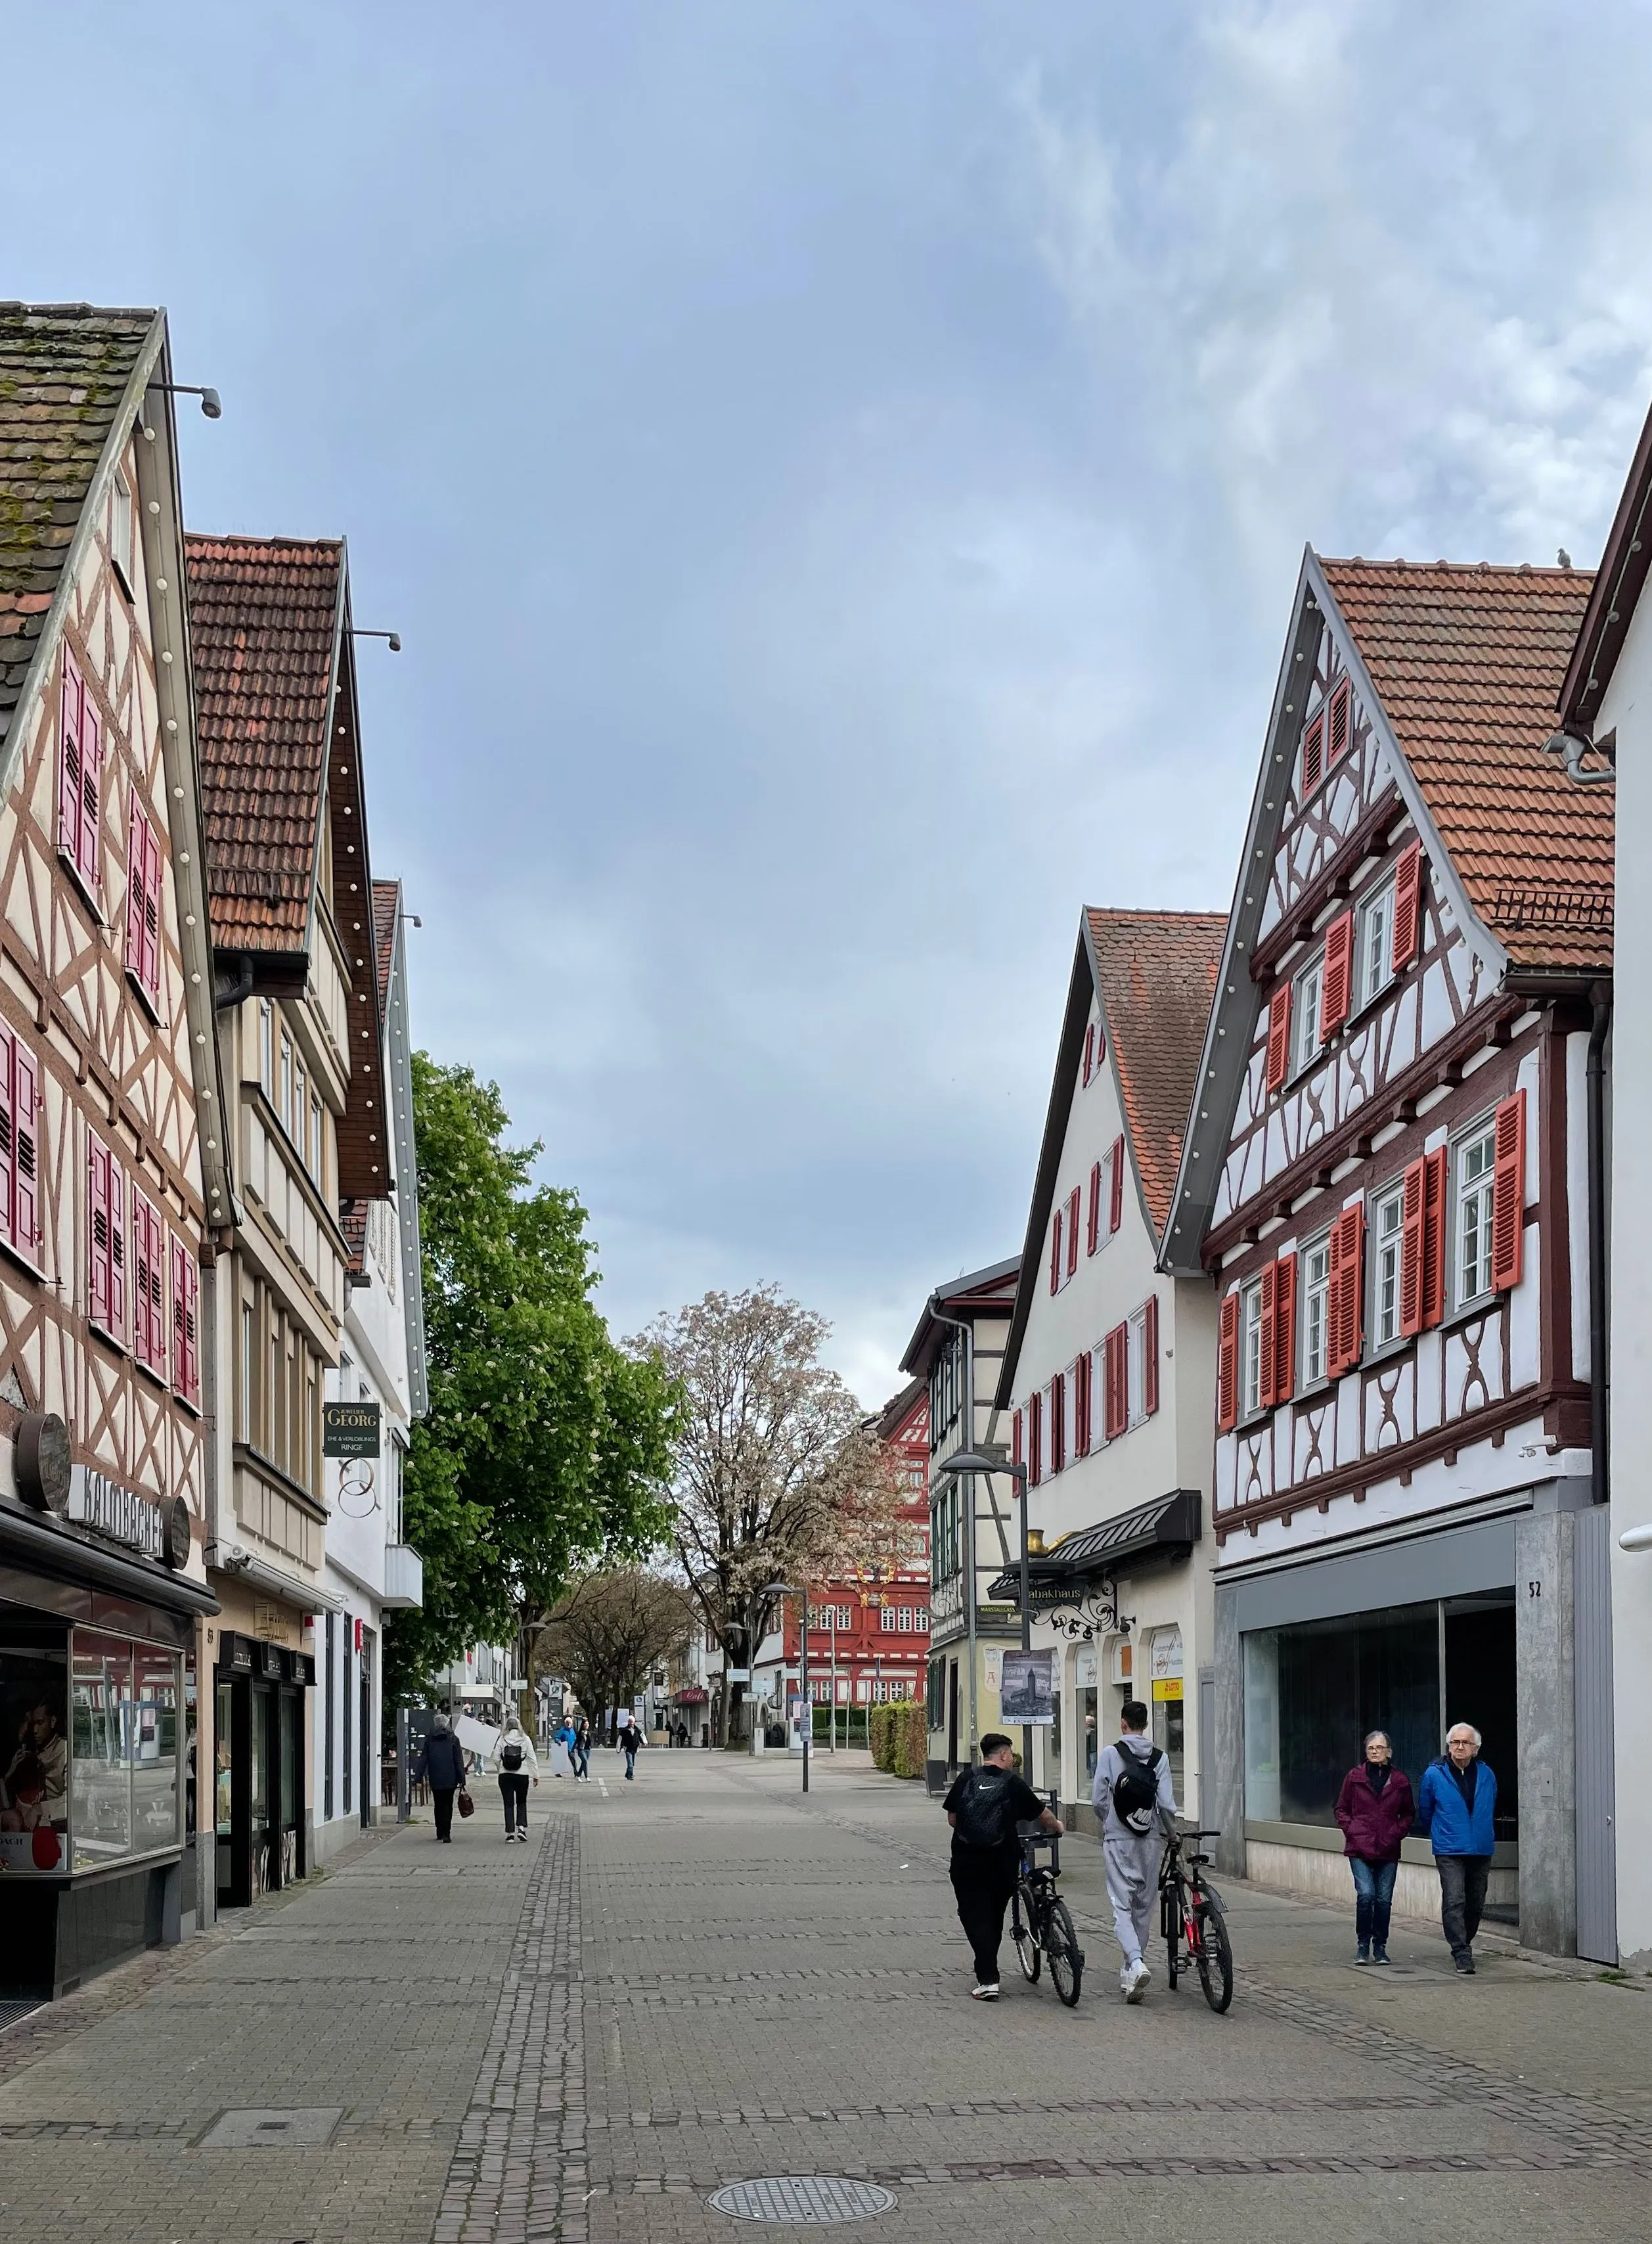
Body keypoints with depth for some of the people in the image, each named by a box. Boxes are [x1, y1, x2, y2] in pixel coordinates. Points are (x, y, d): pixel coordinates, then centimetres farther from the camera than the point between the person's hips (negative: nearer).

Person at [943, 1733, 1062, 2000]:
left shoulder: (966, 1779, 1)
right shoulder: (1013, 1783, -2)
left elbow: (952, 1818, 5)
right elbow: (1041, 1815, 9)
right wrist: (1057, 1825, 30)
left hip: (967, 1861, 0)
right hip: (1002, 1862, 0)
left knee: (974, 1917, 1)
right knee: (994, 1917, 17)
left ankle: (988, 1980, -11)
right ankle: (988, 1972, 29)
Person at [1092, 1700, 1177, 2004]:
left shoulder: (1110, 1754, -6)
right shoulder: (1159, 1758, 0)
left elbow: (1098, 1800, -7)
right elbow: (1166, 1803, -6)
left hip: (1118, 1840, -3)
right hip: (1150, 1840, 3)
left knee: (1122, 1904, -4)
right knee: (1144, 1905, 14)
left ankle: (1136, 1963, -25)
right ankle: (1131, 1967, 23)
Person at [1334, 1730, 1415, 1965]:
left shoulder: (1400, 1780, 6)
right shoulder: (1354, 1777, 4)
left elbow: (1409, 1814, 15)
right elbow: (1341, 1809, 11)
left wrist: (1396, 1833, -1)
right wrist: (1352, 1830, -4)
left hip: (1388, 1850, 2)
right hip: (1360, 1849, -1)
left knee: (1384, 1899, 2)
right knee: (1366, 1894, -13)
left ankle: (1380, 1947, 16)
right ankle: (1363, 1945, 2)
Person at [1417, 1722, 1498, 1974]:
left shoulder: (1486, 1776, 5)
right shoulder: (1434, 1774, -4)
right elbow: (1424, 1812, 10)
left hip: (1481, 1850, 4)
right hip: (1449, 1851, -4)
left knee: (1476, 1904, 11)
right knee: (1454, 1902, -15)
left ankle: (1462, 1944, 29)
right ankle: (1462, 1954, -15)